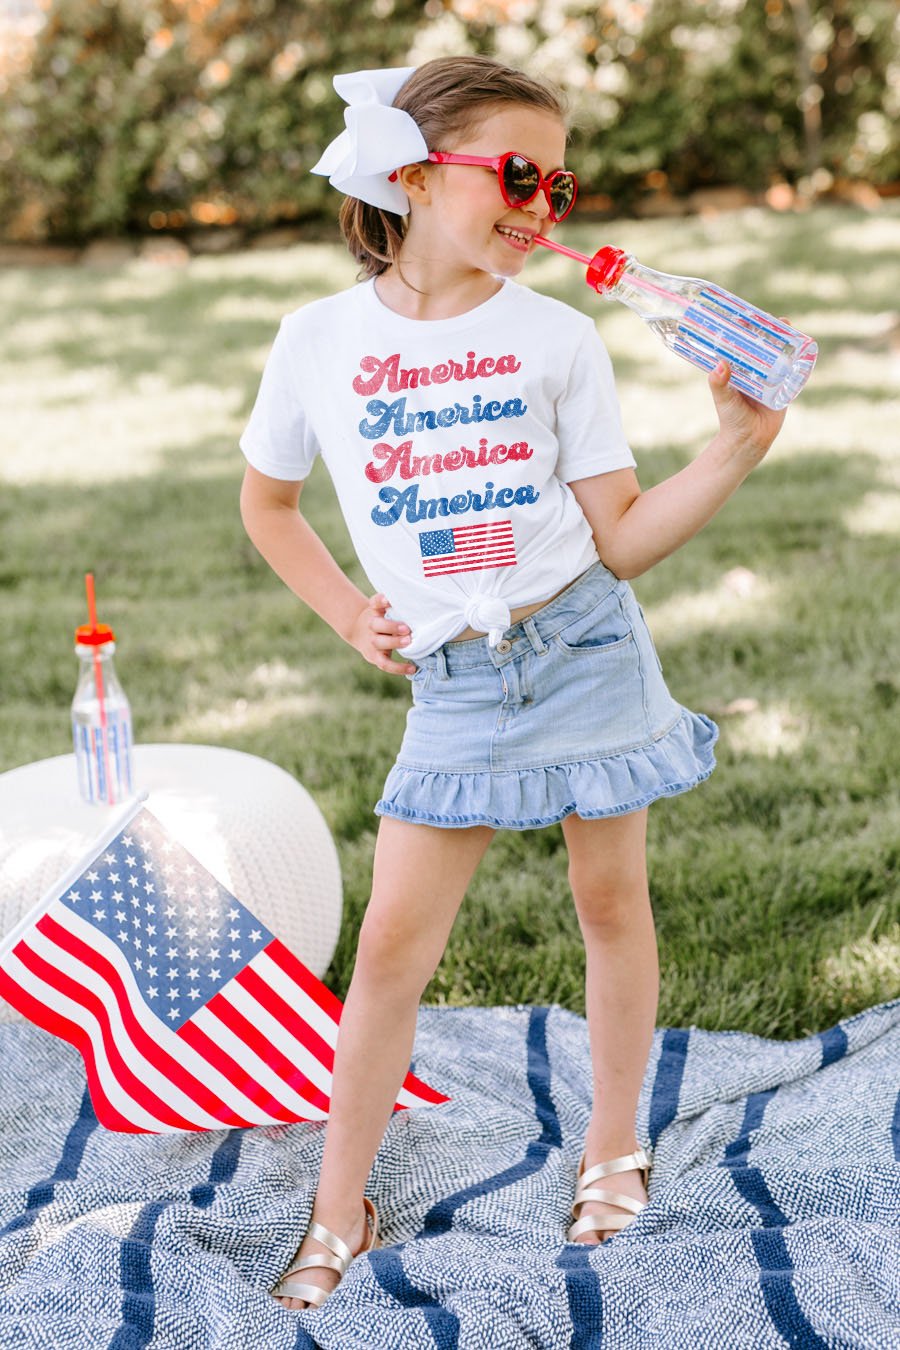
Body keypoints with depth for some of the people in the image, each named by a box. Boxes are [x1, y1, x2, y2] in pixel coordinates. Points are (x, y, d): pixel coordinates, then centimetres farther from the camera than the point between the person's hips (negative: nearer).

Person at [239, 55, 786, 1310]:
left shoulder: (559, 339, -2)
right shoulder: (321, 341, -2)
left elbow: (621, 543, -2)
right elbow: (266, 502, 14)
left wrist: (738, 448, -14)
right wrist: (350, 617, 5)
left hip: (586, 649, 0)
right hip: (455, 687, 0)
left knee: (612, 903, 11)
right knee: (393, 944, 2)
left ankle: (613, 1146, 33)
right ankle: (339, 1212, 19)